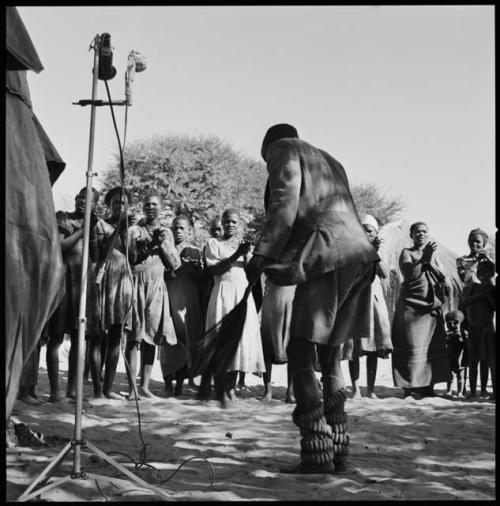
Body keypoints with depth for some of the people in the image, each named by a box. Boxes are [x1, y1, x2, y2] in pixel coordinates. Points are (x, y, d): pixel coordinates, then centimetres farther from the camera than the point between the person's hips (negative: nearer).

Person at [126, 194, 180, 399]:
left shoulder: (166, 233, 16)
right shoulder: (134, 230, 4)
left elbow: (174, 264, 9)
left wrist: (162, 244, -4)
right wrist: (152, 242, -16)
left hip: (157, 287, 4)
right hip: (136, 284, -4)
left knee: (151, 336, 4)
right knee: (134, 337, -7)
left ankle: (145, 386, 9)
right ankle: (132, 388, -7)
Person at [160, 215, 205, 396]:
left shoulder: (196, 252, 13)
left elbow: (201, 277, 3)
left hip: (190, 302, 1)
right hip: (170, 299, -1)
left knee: (188, 340, -2)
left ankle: (180, 382, 3)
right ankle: (168, 382, -3)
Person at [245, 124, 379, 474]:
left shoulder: (284, 150, 9)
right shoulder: (329, 161, 32)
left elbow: (285, 205, -7)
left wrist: (262, 255, -11)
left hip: (327, 256, -8)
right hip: (360, 255, 8)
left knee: (300, 354, -7)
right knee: (331, 355, 13)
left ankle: (317, 453, -13)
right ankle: (338, 449, 12)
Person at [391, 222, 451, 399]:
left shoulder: (434, 255, 19)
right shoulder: (407, 253, 4)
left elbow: (443, 278, 7)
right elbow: (409, 275, -13)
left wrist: (430, 261, -7)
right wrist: (424, 257, -18)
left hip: (432, 308, 5)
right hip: (411, 306, -5)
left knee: (433, 347, 4)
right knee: (412, 346, -9)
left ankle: (427, 386, 10)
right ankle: (410, 387, -5)